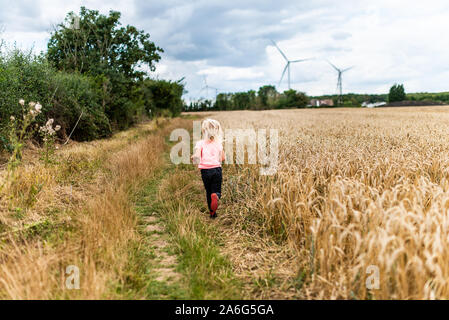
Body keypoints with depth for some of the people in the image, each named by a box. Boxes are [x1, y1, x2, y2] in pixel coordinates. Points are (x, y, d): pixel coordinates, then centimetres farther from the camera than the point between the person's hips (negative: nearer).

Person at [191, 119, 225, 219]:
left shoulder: (200, 143, -4)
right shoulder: (219, 143, 4)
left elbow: (196, 156, -16)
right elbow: (223, 158, 7)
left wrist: (193, 158, 5)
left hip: (205, 170, -1)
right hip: (217, 168, 1)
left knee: (208, 191, 14)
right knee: (216, 191, 6)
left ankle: (212, 213, 18)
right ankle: (216, 196, -30)